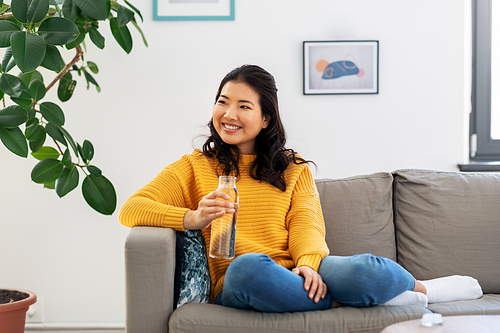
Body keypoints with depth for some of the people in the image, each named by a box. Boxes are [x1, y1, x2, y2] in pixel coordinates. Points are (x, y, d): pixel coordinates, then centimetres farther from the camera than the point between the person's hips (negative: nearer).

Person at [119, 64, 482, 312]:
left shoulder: (294, 169, 23)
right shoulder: (194, 167, 17)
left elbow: (306, 222, 7)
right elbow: (131, 210, 5)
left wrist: (309, 262, -17)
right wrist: (193, 218, -13)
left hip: (296, 274, 2)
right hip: (233, 285, -1)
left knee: (365, 270, -31)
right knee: (248, 266, -40)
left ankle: (418, 288, -2)